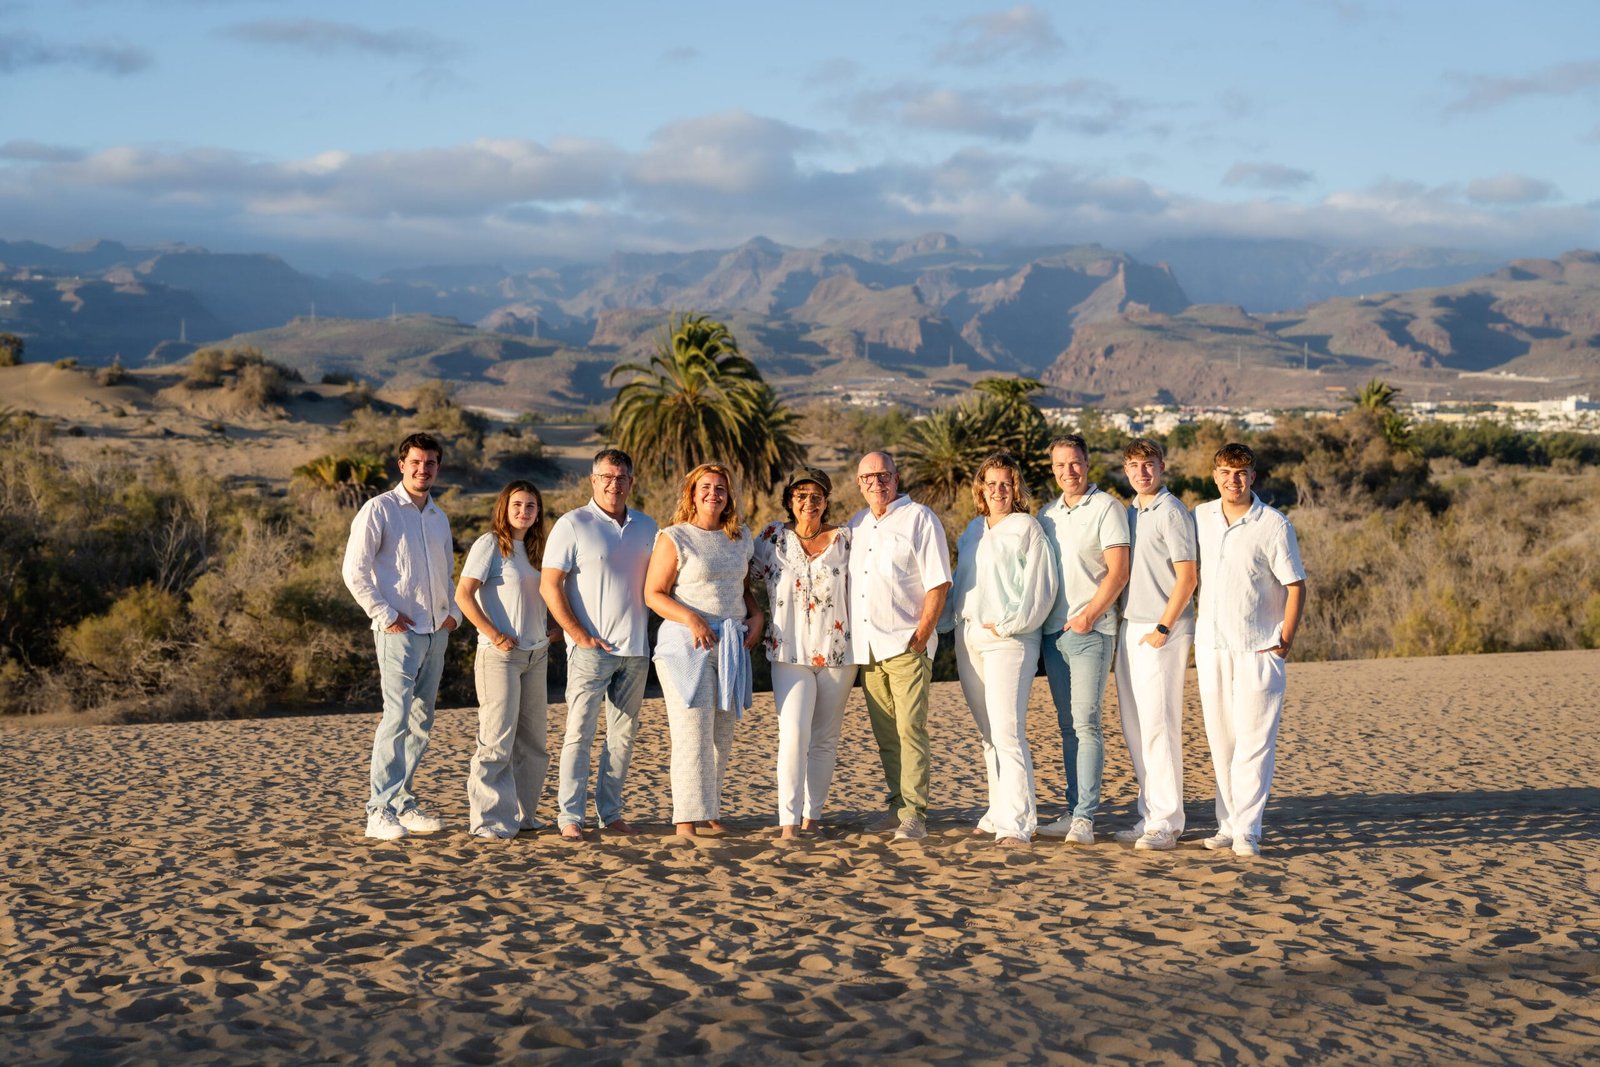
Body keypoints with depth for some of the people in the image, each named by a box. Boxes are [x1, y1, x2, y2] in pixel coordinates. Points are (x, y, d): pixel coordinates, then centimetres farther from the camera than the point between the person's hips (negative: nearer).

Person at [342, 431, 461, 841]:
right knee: (397, 716, -14)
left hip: (436, 633, 7)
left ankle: (403, 801, 17)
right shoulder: (379, 509, -4)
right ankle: (380, 811, -13)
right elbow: (355, 571, -9)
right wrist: (385, 615, -13)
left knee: (421, 722, 9)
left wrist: (453, 612, 11)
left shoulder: (439, 518, 18)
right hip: (400, 631, -7)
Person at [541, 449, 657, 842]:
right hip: (591, 648, -5)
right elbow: (550, 586, -7)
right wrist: (580, 635, -12)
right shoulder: (572, 525, -3)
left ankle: (611, 812, 15)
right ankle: (570, 816, -1)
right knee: (579, 732, -5)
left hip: (636, 648, 5)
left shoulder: (647, 527, 12)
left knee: (623, 734, 8)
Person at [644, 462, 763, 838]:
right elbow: (653, 594, -7)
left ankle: (710, 811, 18)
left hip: (731, 647, 6)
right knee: (692, 732, -10)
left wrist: (756, 617, 5)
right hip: (687, 644, -6)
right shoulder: (674, 539, -5)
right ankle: (686, 820, -7)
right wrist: (690, 618, -20)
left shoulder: (741, 539, 13)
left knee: (722, 735, 8)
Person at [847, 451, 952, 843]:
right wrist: (850, 637, 10)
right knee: (884, 733, 8)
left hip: (906, 645, -6)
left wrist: (921, 636, -13)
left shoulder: (919, 518, -2)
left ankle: (913, 815, -11)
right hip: (867, 646, 6)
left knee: (910, 729, -11)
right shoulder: (856, 525, 17)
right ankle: (897, 806, 16)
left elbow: (938, 583, -7)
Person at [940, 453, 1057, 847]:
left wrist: (1009, 625, -13)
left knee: (1007, 733, -13)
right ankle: (1000, 811, 15)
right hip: (968, 638, 7)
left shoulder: (1027, 528, -2)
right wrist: (948, 624, 14)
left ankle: (1016, 822, -14)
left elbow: (1041, 586, -8)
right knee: (988, 735, 9)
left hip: (1008, 639, -7)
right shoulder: (973, 530, 18)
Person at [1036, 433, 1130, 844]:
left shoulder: (1106, 507, -3)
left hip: (1090, 630, -6)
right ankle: (1072, 812, 12)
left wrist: (1089, 614, -16)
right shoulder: (1046, 515, 16)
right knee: (1067, 726, 8)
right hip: (1052, 631, 6)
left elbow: (1118, 571, -10)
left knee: (1085, 722, -10)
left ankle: (1084, 817, -11)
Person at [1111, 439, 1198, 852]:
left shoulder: (1172, 512, -8)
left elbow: (1187, 575, -12)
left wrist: (1163, 627, -15)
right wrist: (1123, 622, 12)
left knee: (1158, 725, -9)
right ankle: (1149, 815, 17)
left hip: (1161, 632, -8)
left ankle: (1167, 822, -5)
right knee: (1135, 726, 10)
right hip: (1129, 628, 8)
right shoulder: (1129, 512, 16)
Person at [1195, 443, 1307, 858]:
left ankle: (1246, 829, -4)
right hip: (1210, 645, 4)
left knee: (1254, 741, -5)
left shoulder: (1274, 526, -6)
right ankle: (1227, 823, 16)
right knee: (1219, 740, 8)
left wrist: (1283, 645, -10)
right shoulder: (1200, 517, 6)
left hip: (1257, 651, -4)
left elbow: (1296, 587, -4)